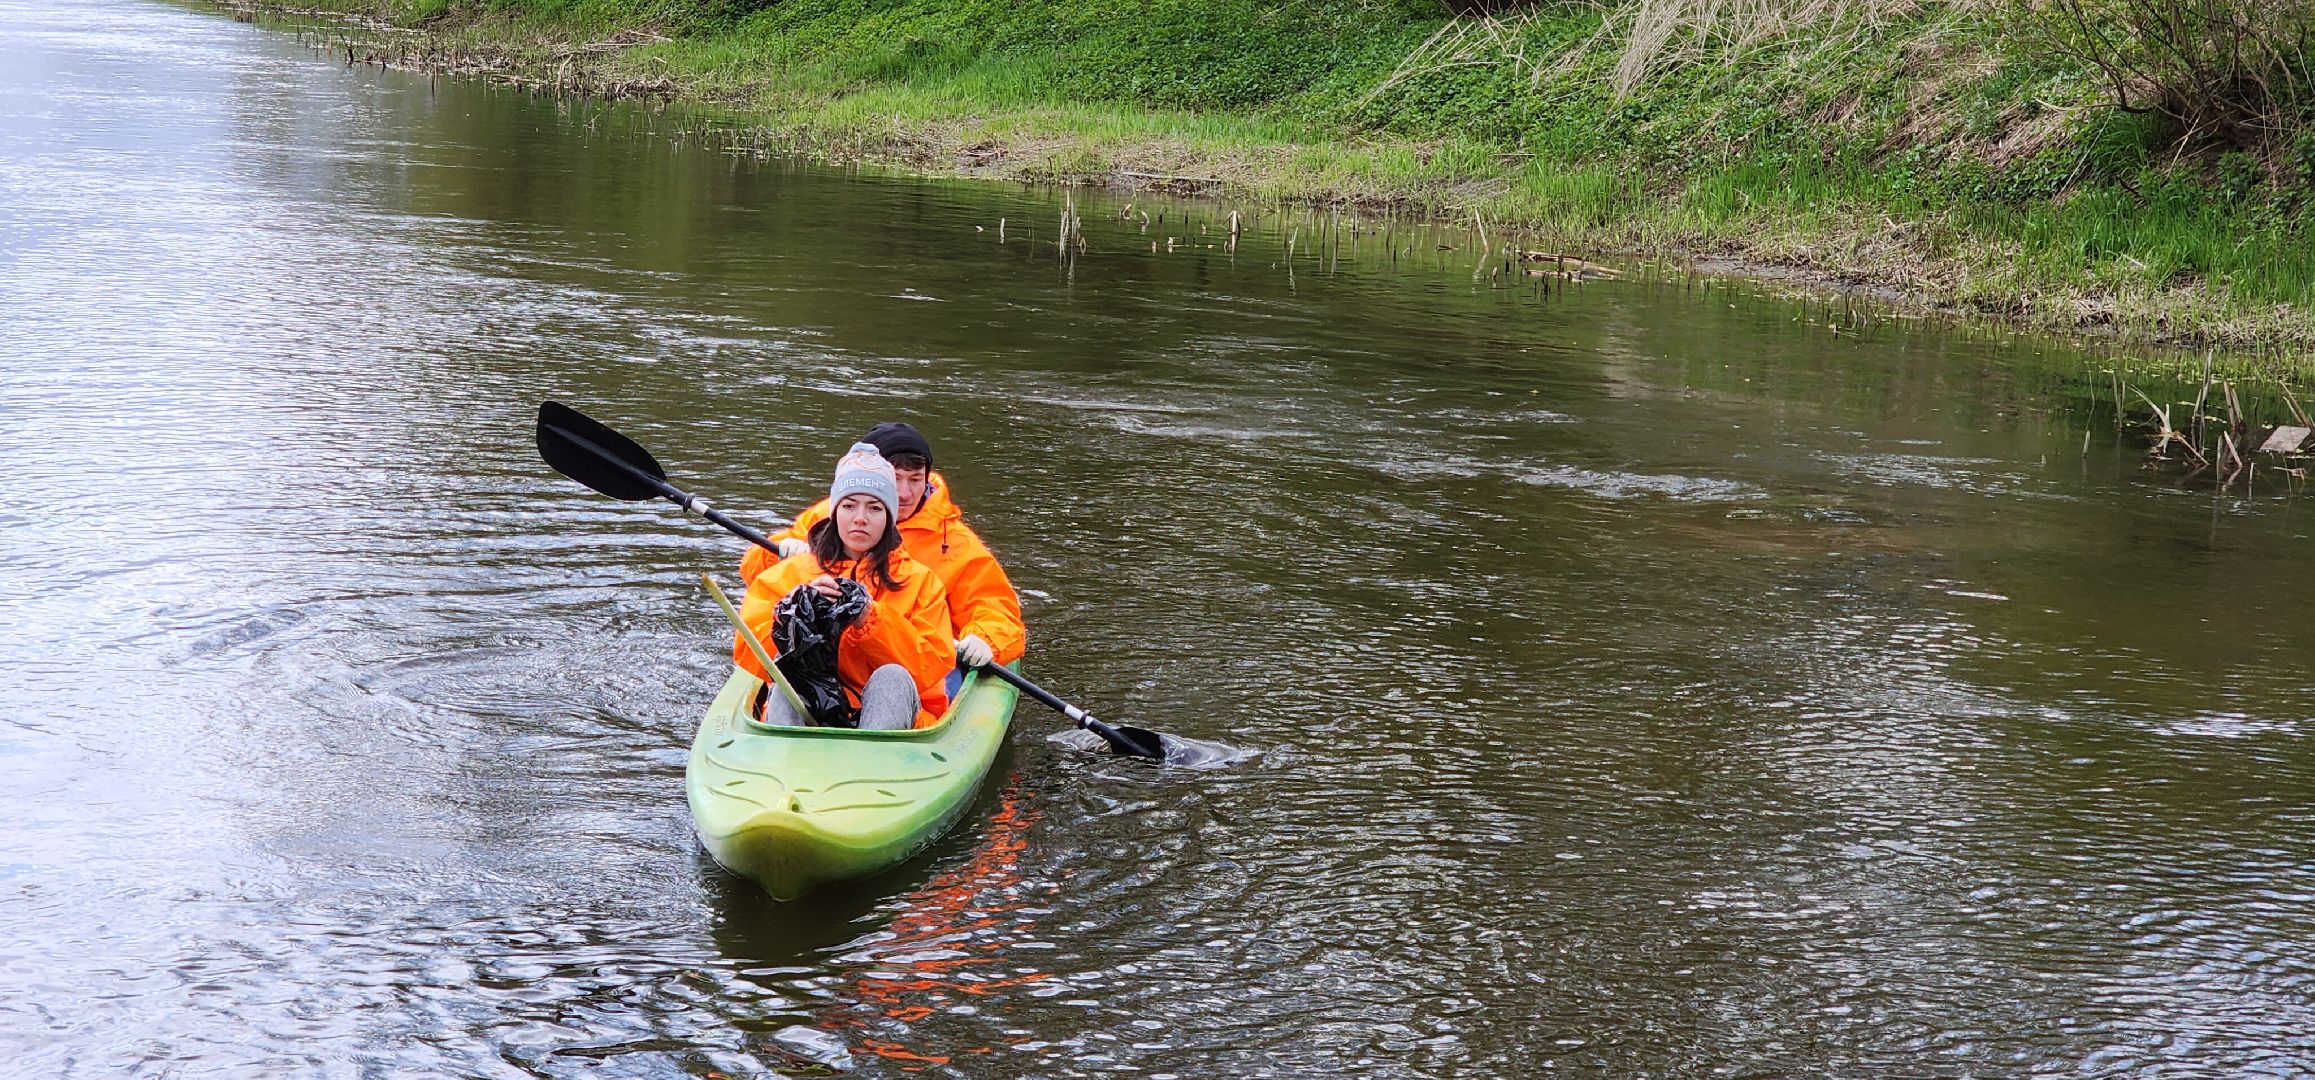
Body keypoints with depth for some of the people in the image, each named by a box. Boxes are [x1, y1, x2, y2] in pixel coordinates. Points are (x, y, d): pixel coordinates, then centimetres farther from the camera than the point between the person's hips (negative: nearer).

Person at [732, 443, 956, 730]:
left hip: (893, 717, 0)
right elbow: (747, 657, 2)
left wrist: (870, 620, -13)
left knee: (893, 677, -31)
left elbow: (933, 668, -2)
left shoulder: (919, 580, 13)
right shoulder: (790, 573, 14)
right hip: (805, 710, 0)